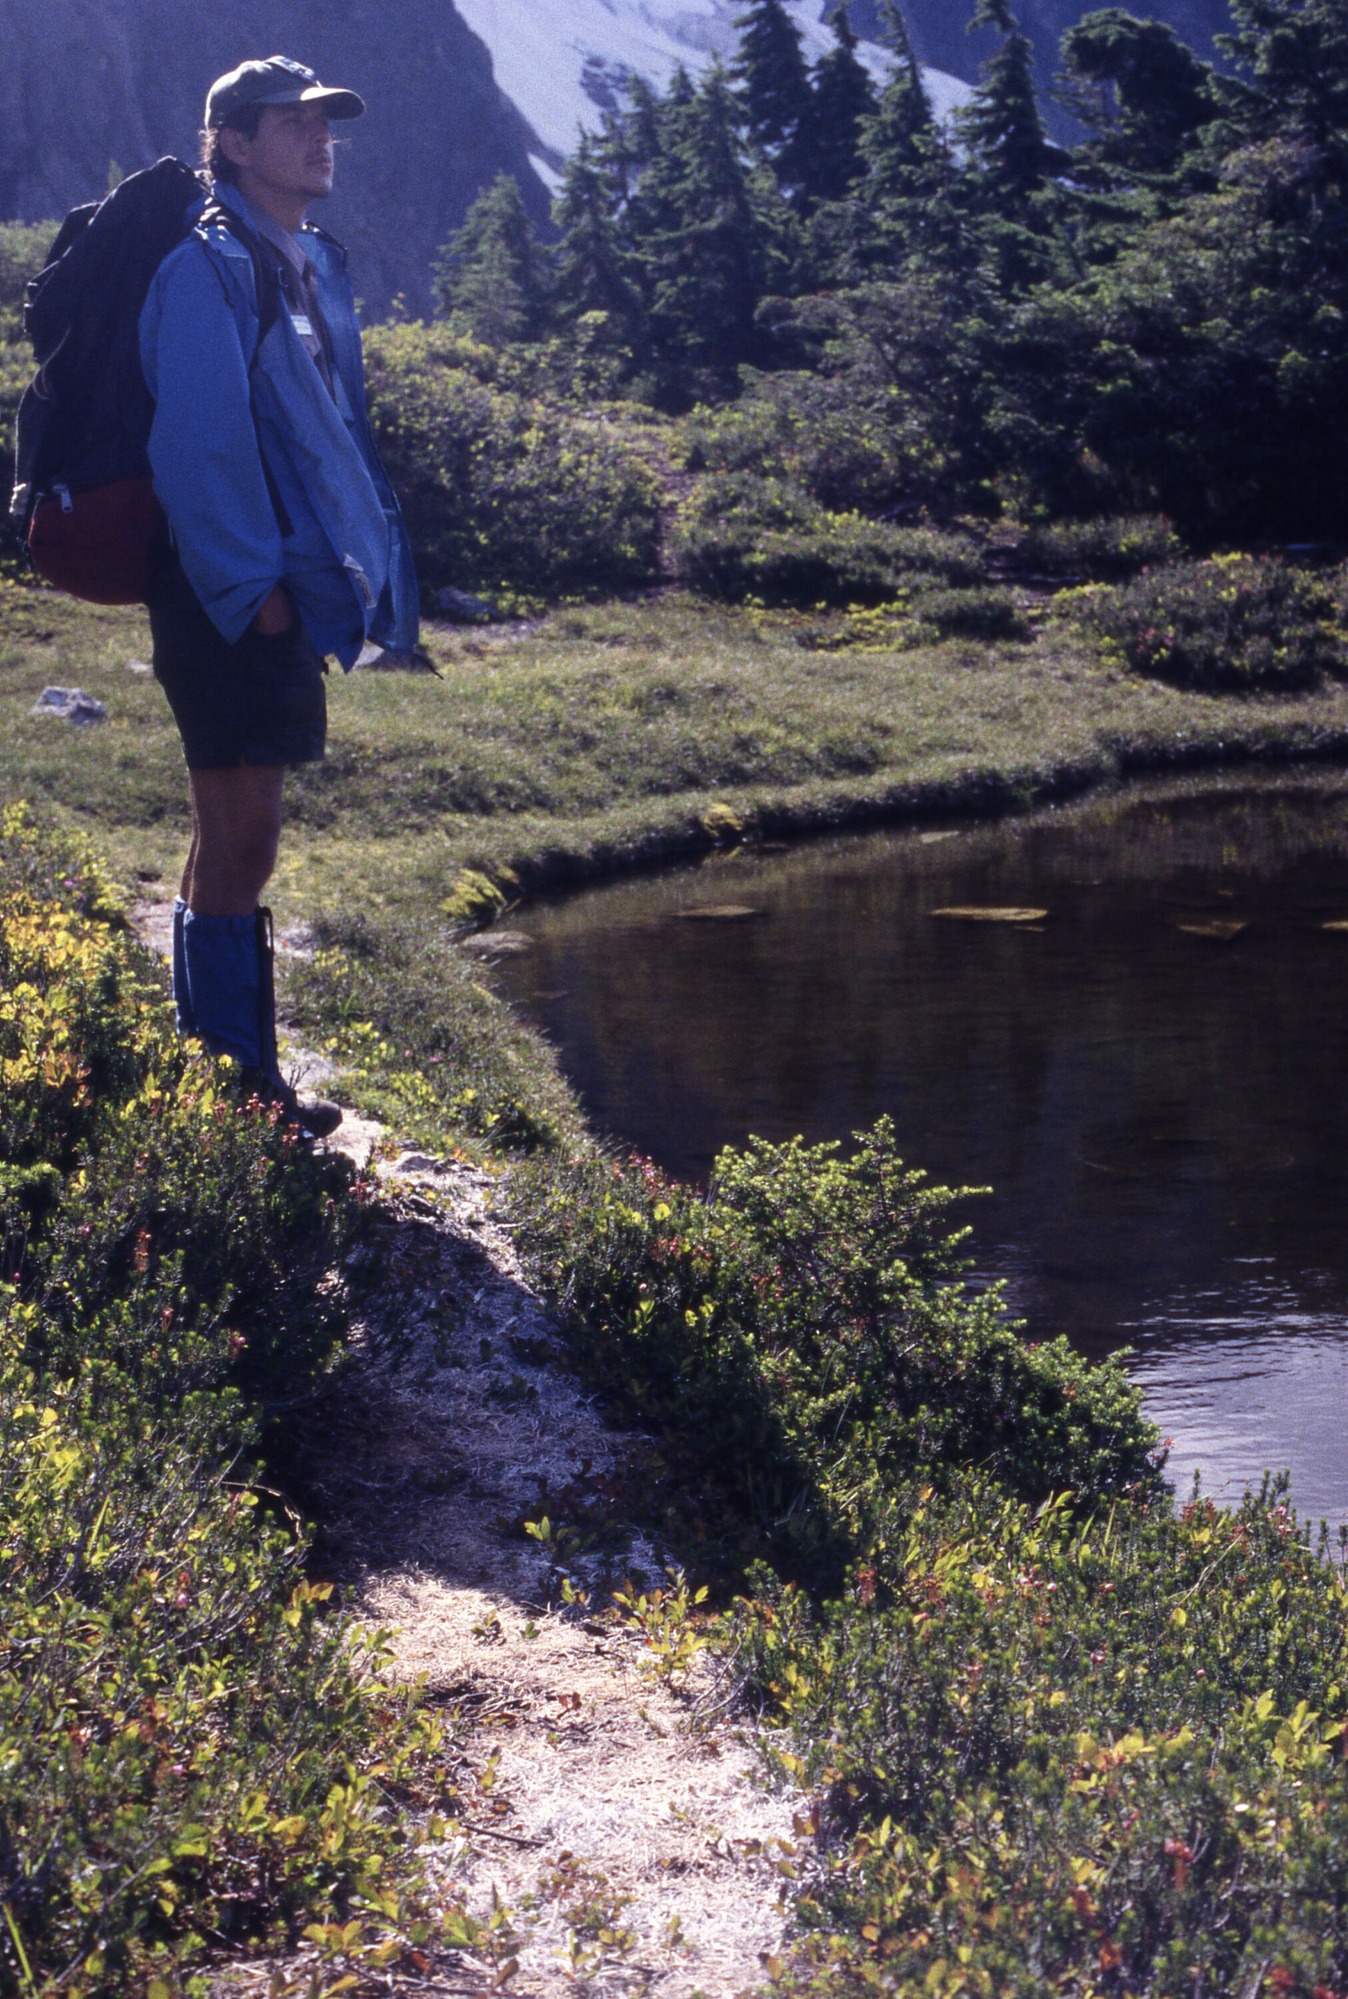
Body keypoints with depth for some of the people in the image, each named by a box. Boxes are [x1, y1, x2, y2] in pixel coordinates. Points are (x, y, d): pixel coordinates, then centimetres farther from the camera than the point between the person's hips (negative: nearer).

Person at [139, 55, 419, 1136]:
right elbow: (201, 439, -18)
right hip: (229, 595, -9)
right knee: (241, 834, -8)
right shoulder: (209, 267, -11)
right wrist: (251, 581, -19)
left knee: (239, 835, 13)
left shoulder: (317, 265, 16)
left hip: (285, 587, 9)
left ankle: (245, 1081, 21)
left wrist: (367, 568, 14)